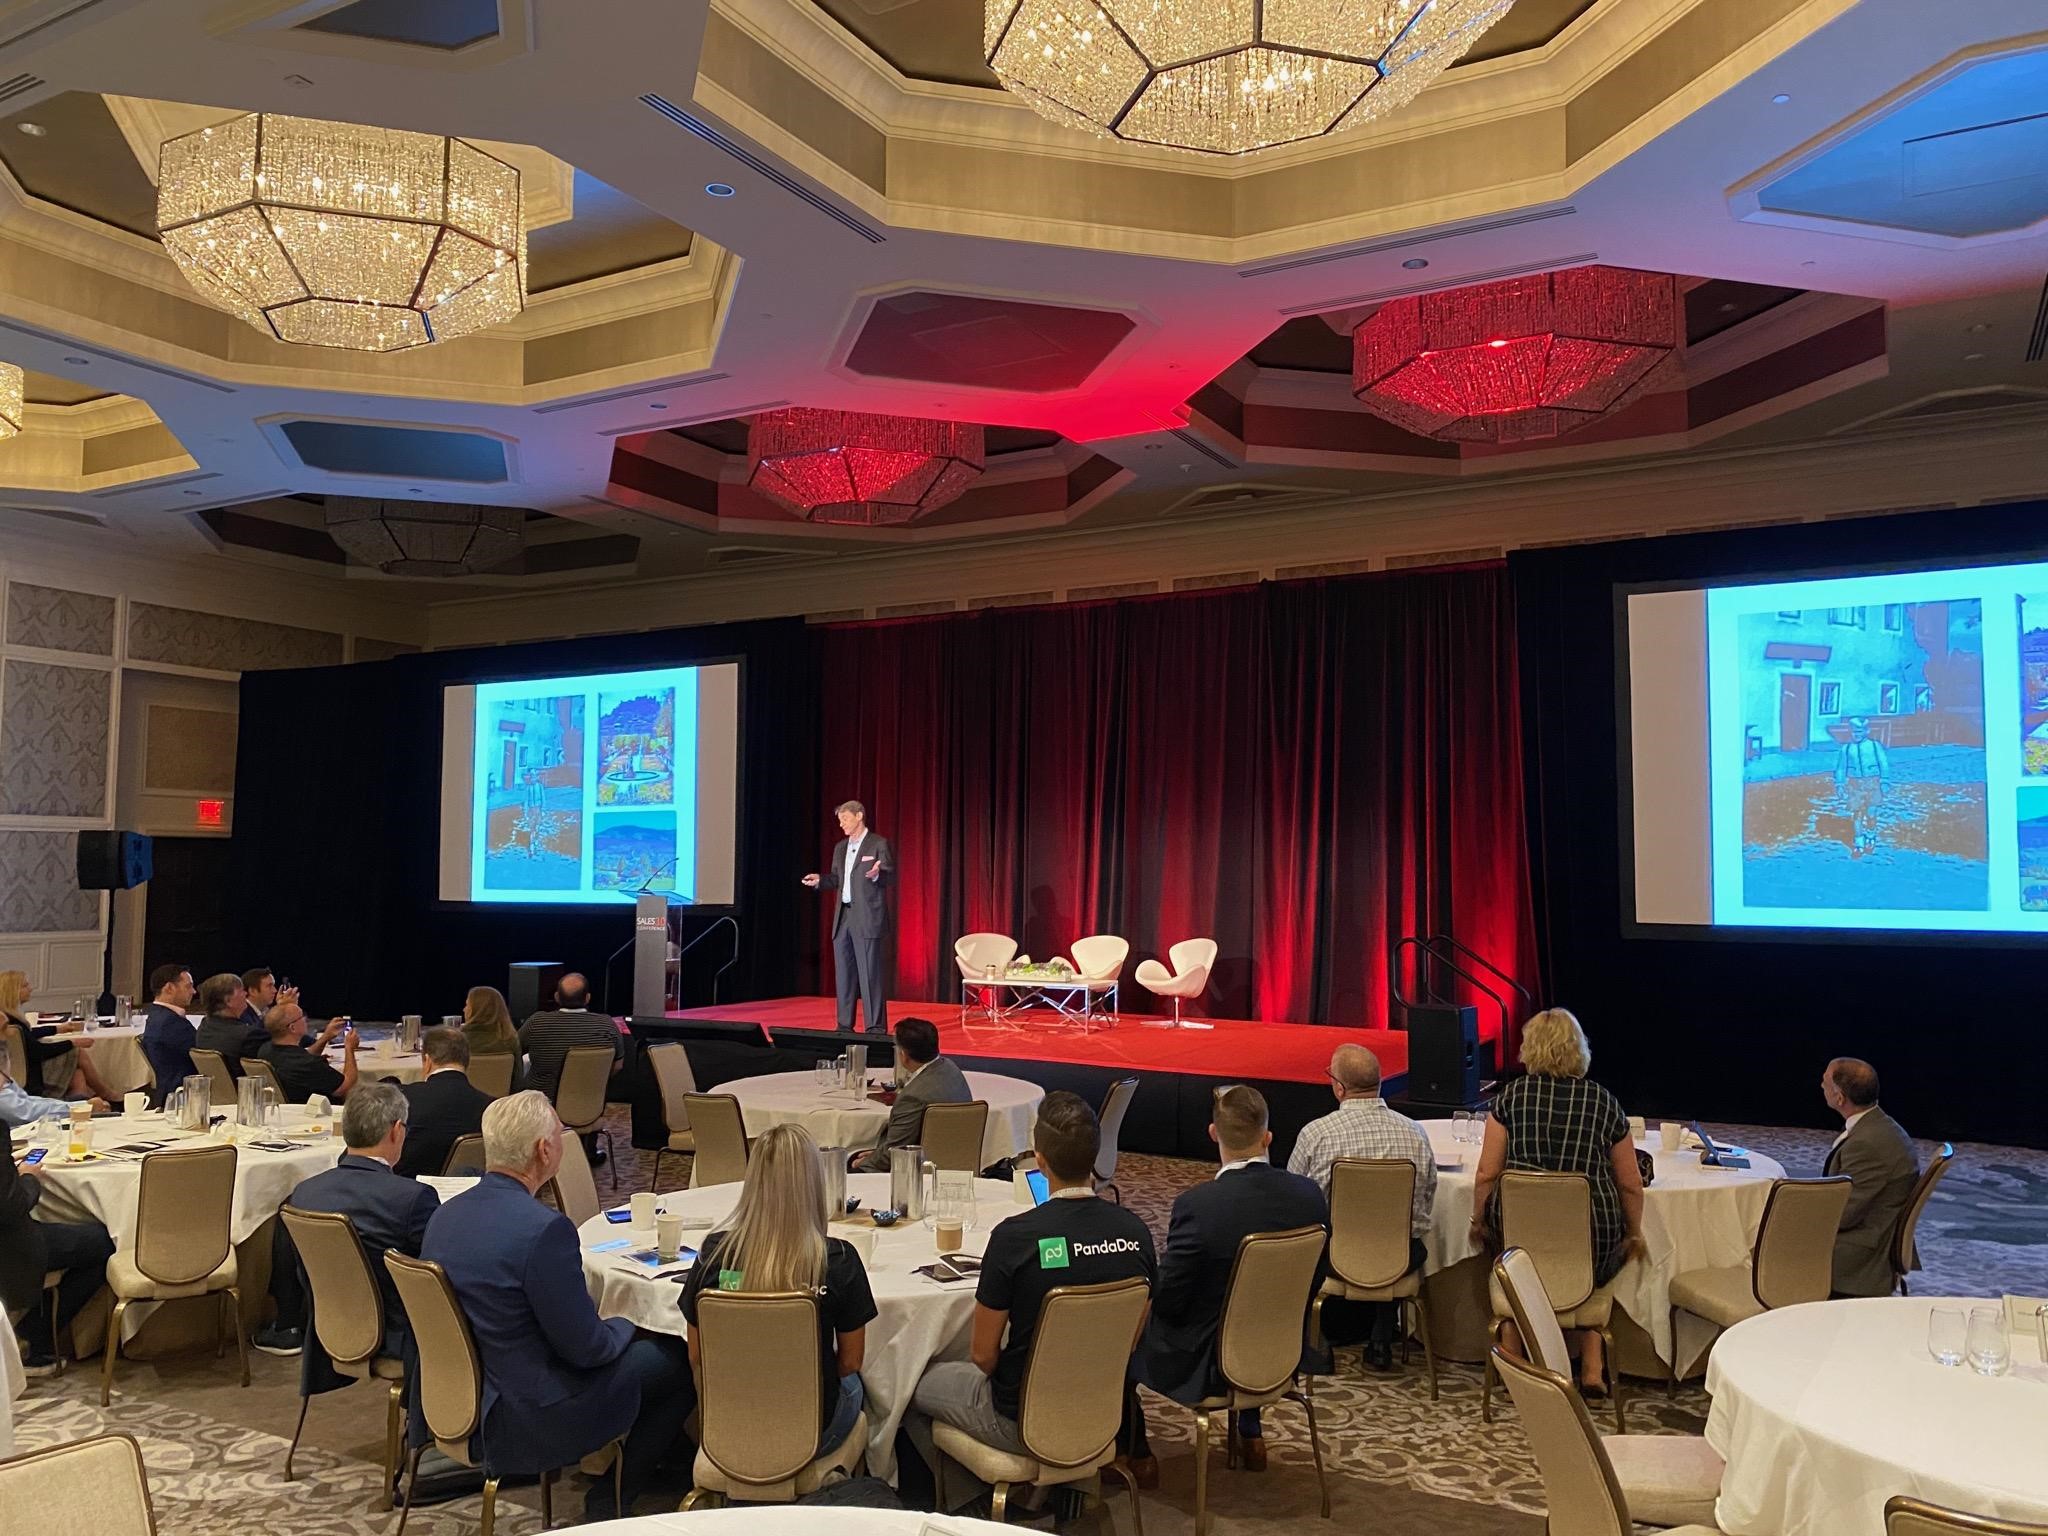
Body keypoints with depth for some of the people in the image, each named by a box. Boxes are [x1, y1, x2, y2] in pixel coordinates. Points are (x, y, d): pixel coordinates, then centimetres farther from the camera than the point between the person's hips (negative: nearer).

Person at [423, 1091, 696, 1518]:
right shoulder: (544, 1228, -28)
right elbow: (585, 1348, -21)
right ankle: (610, 1500, 19)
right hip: (525, 1416, -8)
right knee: (681, 1360, 7)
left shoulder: (445, 1214, -3)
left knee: (624, 1338, 24)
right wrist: (622, 1326, 2)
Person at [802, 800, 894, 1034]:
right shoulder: (840, 848, 17)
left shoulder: (879, 844, -4)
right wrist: (819, 880, 1)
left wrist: (876, 875, -29)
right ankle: (845, 1026, 16)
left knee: (870, 974, -7)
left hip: (868, 917, -7)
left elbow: (891, 878, -9)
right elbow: (836, 880, 20)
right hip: (843, 917, 7)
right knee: (843, 974, 9)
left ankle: (876, 1028, -3)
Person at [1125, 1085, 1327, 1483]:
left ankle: (1136, 1456, 28)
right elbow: (1312, 1282, 1)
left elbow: (1167, 1301, -18)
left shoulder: (1196, 1205, -28)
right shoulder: (1310, 1195, -13)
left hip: (1209, 1365, -5)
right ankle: (1250, 1436, 42)